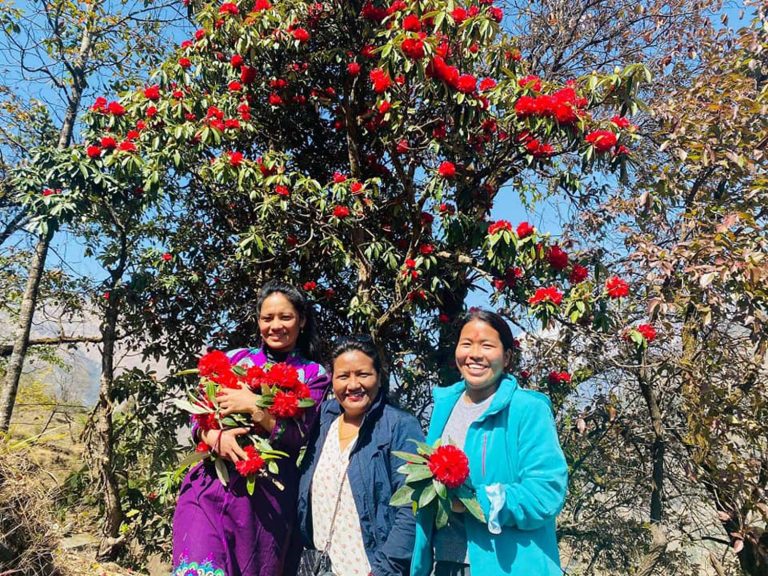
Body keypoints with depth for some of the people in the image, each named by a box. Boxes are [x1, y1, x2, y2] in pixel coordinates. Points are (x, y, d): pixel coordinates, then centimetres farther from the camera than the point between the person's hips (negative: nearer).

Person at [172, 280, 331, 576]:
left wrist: (253, 407, -18)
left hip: (267, 494, -1)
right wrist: (214, 436, -14)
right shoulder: (235, 359, 9)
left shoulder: (314, 375, 3)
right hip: (211, 485, 1)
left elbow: (299, 436, -8)